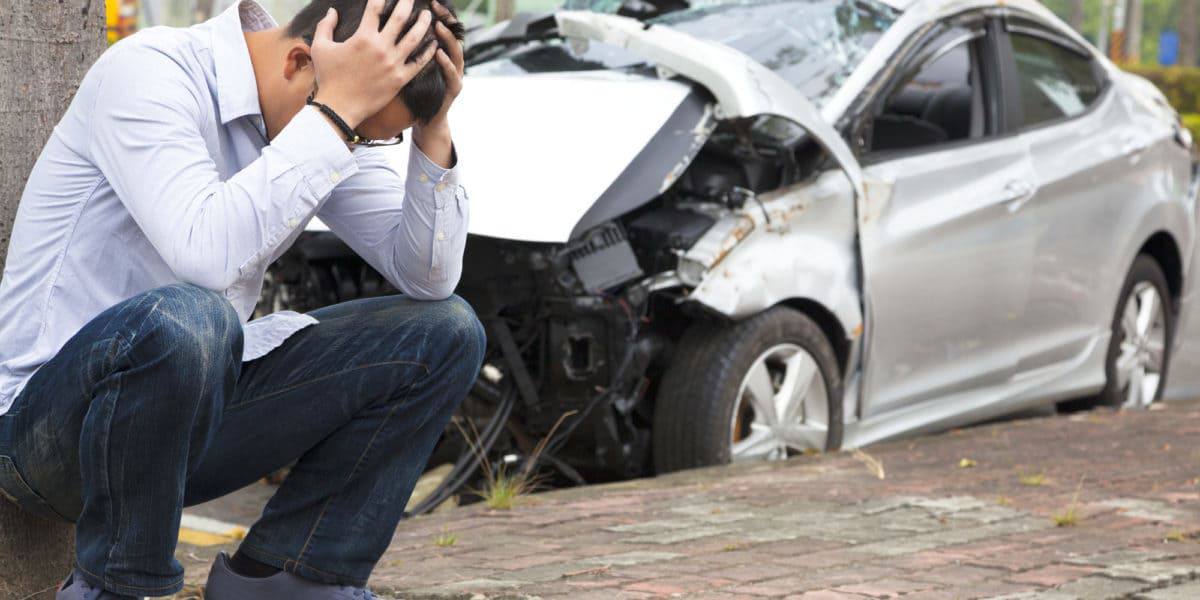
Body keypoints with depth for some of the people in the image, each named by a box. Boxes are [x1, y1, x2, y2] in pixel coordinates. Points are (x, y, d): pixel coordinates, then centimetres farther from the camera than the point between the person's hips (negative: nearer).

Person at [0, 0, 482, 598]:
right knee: (184, 318, -41)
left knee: (445, 332, -2)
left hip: (192, 404, 7)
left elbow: (430, 277, 0)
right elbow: (206, 254, -37)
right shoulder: (148, 71, -20)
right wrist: (336, 110, -33)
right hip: (48, 423, -7)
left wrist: (433, 129, -13)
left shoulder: (330, 121, 2)